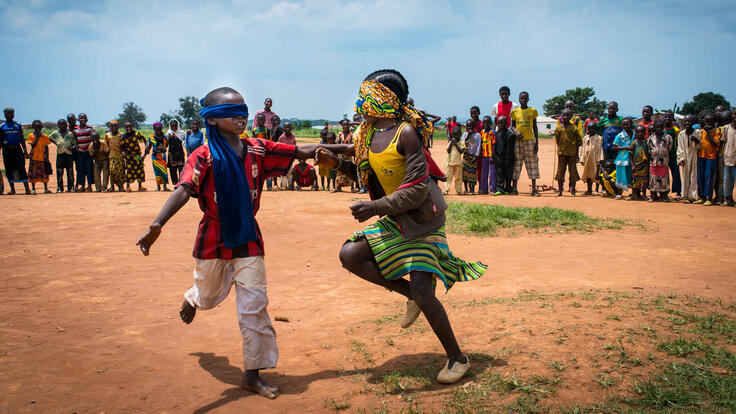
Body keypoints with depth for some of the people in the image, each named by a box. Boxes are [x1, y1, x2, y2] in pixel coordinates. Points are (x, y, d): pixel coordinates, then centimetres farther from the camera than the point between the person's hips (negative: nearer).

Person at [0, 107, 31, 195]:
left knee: (21, 168, -9)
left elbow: (22, 139, 9)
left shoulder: (18, 125, 8)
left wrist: (25, 150, 3)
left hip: (17, 148, -1)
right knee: (9, 169, 4)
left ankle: (27, 188, -14)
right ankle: (12, 189, 13)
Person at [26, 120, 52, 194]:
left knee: (44, 174, 4)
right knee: (33, 174, 2)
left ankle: (46, 189, 11)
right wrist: (37, 138, -12)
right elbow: (32, 145, -10)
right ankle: (33, 189, 9)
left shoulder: (44, 136, 5)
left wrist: (47, 157, 3)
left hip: (43, 158, 1)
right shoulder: (30, 135, 1)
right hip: (34, 158, -1)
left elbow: (46, 148, 8)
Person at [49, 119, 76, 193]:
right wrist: (55, 142, 6)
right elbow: (49, 138, 18)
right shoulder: (56, 133, 5)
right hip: (60, 154, 0)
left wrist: (72, 147, -9)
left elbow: (74, 143, 10)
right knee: (59, 172, 1)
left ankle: (70, 187, 8)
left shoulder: (70, 134, 5)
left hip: (68, 154, 0)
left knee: (70, 172, 2)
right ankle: (59, 188, 7)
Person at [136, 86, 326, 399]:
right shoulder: (204, 156, -16)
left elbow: (300, 152, -1)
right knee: (209, 295, 22)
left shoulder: (257, 150, -3)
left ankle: (253, 374, 11)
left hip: (247, 238, 2)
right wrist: (156, 226, -45)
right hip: (214, 238, -2)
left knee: (254, 304, -3)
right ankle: (192, 300, 64)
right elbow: (182, 191, -30)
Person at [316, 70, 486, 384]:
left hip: (423, 220, -8)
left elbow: (417, 189, -24)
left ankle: (457, 358, 8)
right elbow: (363, 172, 18)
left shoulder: (407, 133, -20)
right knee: (350, 255, -8)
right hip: (394, 221, 8)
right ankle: (410, 295, 8)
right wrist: (335, 162, 3)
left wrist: (375, 207, -28)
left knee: (422, 290, -13)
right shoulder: (368, 134, 5)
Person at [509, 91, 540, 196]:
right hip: (517, 140, 0)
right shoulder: (515, 111, 7)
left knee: (532, 163, -1)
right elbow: (512, 126, 11)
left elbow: (535, 127, 6)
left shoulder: (532, 111, 5)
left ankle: (534, 189, 2)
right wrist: (516, 132, -11)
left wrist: (537, 142, 0)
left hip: (530, 140, 0)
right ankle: (515, 188, 4)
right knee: (516, 163, 0)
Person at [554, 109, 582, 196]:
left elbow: (578, 141, 3)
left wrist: (577, 154, 0)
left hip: (572, 153, -1)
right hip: (561, 152, 1)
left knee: (573, 171, 3)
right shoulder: (559, 127, 3)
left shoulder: (574, 128, -1)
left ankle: (573, 190, 13)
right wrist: (560, 148, 5)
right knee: (560, 171, 3)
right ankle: (559, 190, 12)